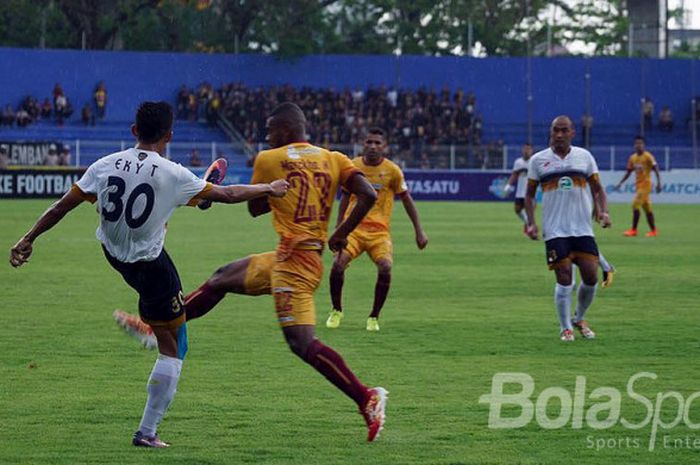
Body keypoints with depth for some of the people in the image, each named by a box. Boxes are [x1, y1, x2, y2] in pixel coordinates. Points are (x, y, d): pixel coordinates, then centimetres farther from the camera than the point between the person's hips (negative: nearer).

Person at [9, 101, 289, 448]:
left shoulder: (105, 166, -9)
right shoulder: (173, 175, -18)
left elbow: (61, 206, -6)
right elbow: (228, 195, -7)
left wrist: (28, 239, 5)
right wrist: (269, 189, 9)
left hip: (112, 255, 5)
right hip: (150, 266, -5)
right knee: (172, 349, 5)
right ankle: (147, 431, 3)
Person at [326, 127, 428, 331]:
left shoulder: (392, 171, -2)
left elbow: (406, 200, 8)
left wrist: (419, 231, 6)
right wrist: (339, 228, 18)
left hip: (379, 230, -1)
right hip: (353, 227, 1)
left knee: (385, 268, -24)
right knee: (338, 264, -21)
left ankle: (374, 317, -4)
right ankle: (336, 310, 5)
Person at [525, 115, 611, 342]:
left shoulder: (584, 156, 8)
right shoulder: (538, 160, 4)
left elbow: (597, 189, 12)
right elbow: (530, 194, 10)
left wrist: (603, 211, -6)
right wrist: (531, 223, -2)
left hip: (582, 229, 2)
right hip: (554, 230, -2)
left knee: (591, 276, -2)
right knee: (564, 278, -8)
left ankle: (579, 319, 22)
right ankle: (565, 328, 6)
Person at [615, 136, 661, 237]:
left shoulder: (648, 156, -10)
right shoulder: (632, 158, 9)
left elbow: (656, 169, -13)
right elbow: (628, 172, 16)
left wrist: (658, 183, -22)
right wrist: (620, 183, 10)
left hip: (645, 184, -7)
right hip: (638, 184, 7)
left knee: (635, 205, -14)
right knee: (647, 208, 10)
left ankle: (633, 230, -9)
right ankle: (653, 231, 16)